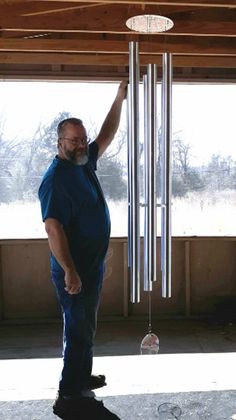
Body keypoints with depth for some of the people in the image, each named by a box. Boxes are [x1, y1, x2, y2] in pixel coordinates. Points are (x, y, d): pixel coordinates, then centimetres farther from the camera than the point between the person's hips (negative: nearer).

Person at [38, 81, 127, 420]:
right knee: (79, 331, -2)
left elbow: (107, 135, 18)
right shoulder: (56, 178, -20)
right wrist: (70, 272, -28)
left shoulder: (84, 164, 8)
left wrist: (120, 98, 13)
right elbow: (53, 228, -26)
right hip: (75, 271, -9)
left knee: (84, 328, 21)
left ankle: (81, 377, 38)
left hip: (93, 266, 9)